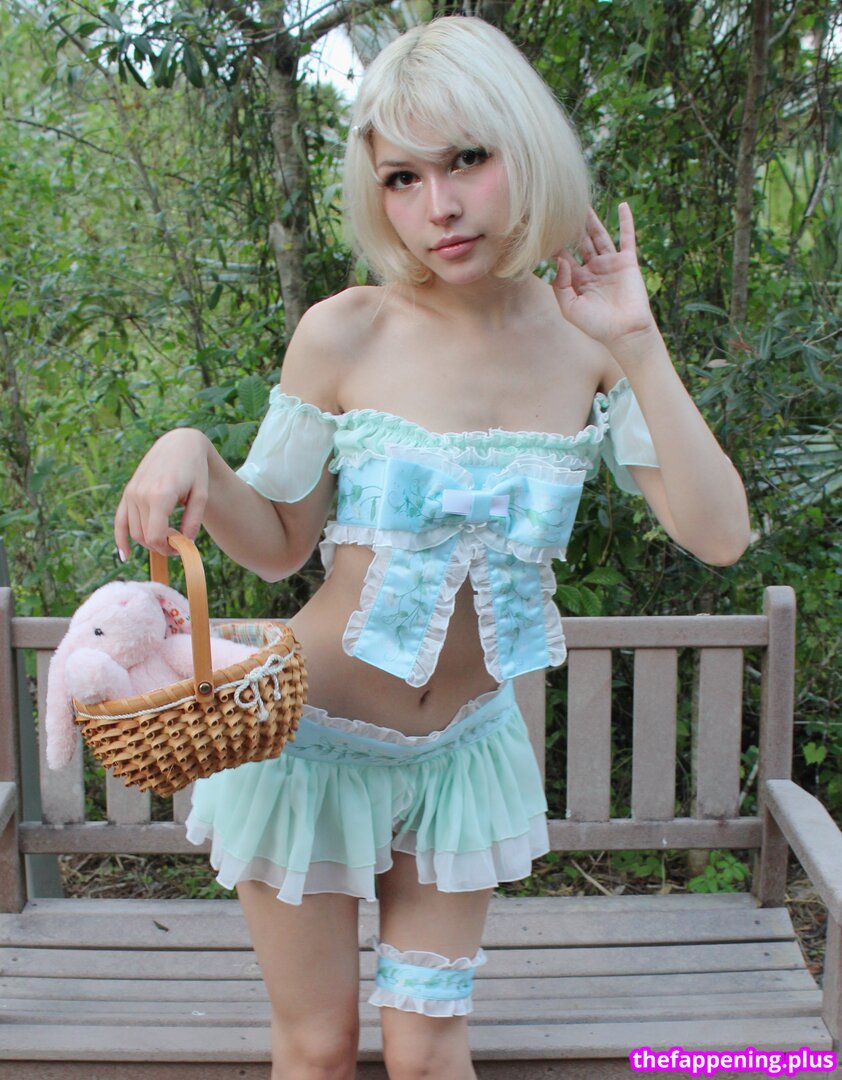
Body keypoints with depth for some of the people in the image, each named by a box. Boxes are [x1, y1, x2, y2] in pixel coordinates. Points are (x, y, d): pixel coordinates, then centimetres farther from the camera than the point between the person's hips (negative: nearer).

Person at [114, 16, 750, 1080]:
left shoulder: (586, 341, -8)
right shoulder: (346, 333, -15)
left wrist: (637, 345, -20)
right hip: (312, 732, -2)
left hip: (464, 745, 2)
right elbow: (279, 544, -5)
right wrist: (189, 453, -24)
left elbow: (718, 535, -15)